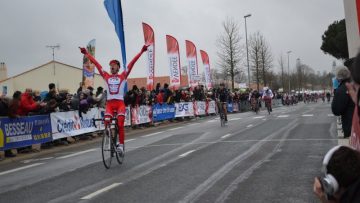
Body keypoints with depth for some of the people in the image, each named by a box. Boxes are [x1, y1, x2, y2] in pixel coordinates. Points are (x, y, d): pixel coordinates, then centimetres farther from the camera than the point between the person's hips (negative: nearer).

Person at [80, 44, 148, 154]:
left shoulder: (123, 76, 4)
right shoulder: (106, 76, 10)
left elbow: (132, 63, -1)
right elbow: (96, 64, 11)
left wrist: (141, 51, -4)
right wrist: (86, 53, 13)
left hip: (120, 103, -2)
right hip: (109, 103, 2)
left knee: (120, 125, -8)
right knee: (107, 122, -15)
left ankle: (121, 144, 4)